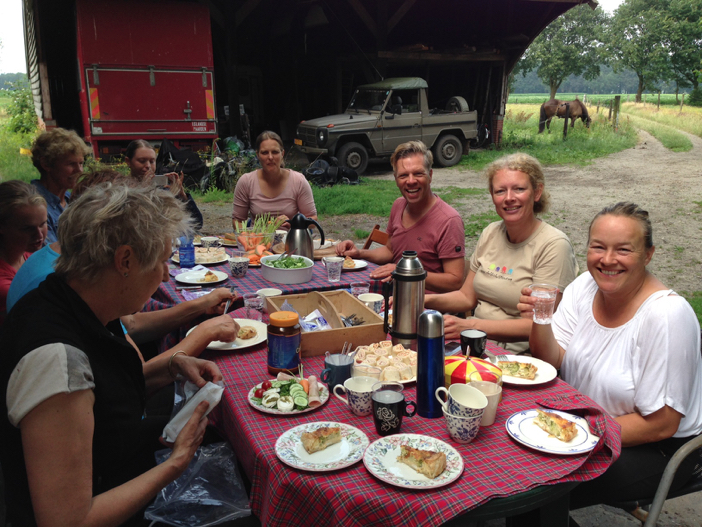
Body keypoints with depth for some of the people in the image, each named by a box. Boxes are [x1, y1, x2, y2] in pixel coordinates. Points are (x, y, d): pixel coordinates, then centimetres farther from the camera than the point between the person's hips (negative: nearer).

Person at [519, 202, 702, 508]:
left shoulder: (667, 314, -23)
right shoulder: (584, 287, -5)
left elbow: (660, 424, -20)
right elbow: (552, 362, -4)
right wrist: (540, 322, -23)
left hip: (656, 448, -6)